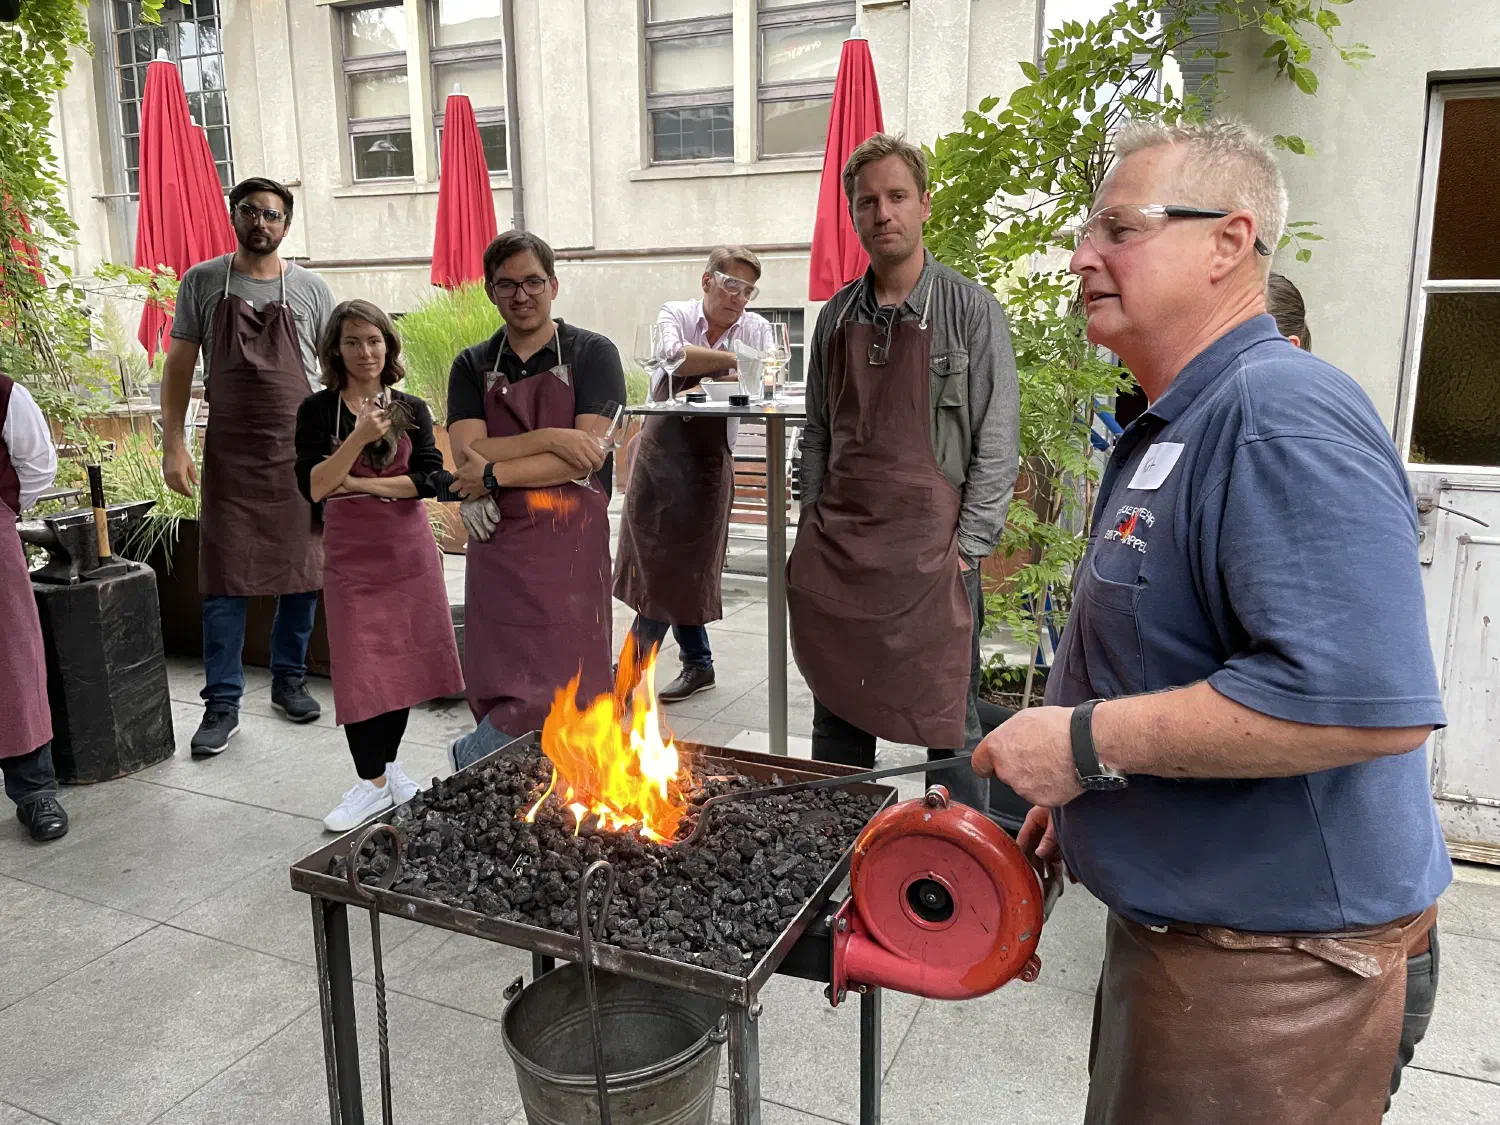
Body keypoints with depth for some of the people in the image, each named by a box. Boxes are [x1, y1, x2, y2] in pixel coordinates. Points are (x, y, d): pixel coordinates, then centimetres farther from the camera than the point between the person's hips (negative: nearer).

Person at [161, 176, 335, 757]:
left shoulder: (310, 288, 5)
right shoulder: (202, 283, 3)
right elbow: (178, 366, 5)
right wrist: (172, 443, -3)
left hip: (300, 452, 1)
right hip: (229, 455, -1)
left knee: (303, 573, 6)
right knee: (225, 581, -1)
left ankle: (289, 679, 23)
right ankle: (222, 705, 7)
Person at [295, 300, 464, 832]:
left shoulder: (411, 409, 3)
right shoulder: (318, 410, -3)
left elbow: (428, 479, -8)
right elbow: (312, 487, -13)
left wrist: (359, 483, -13)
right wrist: (359, 437, -22)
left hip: (408, 552, 2)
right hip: (351, 557, -2)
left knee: (402, 662, 8)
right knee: (359, 669, -1)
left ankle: (387, 762, 27)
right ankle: (372, 783, 12)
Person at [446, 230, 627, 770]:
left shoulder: (592, 355, 1)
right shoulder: (473, 367, 11)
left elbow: (589, 456, -11)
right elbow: (467, 453, -5)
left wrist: (494, 473, -11)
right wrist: (550, 438, -16)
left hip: (571, 547, -2)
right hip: (498, 547, 2)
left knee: (566, 694, -2)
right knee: (508, 694, 3)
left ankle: (468, 758, 20)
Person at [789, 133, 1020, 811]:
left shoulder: (971, 310, -3)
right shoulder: (837, 316, 11)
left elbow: (996, 442, -5)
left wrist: (967, 547, -10)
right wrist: (814, 531, 10)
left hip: (930, 552, -4)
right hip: (836, 551, 5)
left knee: (949, 724, 3)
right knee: (837, 714, 13)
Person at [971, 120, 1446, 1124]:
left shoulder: (1286, 415, -24)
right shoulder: (1174, 428, 10)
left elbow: (1368, 700, -34)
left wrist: (1087, 742, -26)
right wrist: (1083, 795, 17)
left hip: (1269, 957, -10)